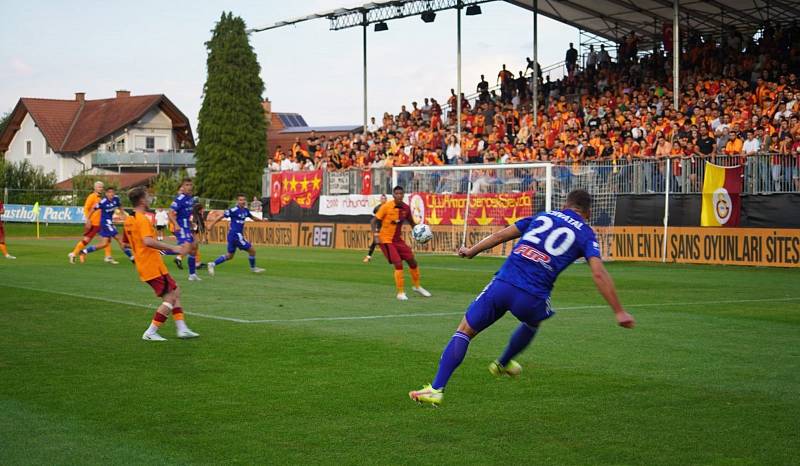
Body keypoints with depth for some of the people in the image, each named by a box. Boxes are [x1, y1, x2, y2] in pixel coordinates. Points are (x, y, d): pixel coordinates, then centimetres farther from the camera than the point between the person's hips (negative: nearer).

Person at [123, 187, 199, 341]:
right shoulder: (143, 219, -17)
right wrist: (171, 248, -30)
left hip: (143, 265, 10)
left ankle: (182, 329, 12)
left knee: (175, 292, 15)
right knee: (171, 297, -6)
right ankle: (150, 333, -5)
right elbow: (148, 241, -32)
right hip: (153, 266, -10)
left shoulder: (128, 220, 13)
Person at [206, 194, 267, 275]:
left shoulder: (245, 210, 8)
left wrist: (262, 220, 9)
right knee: (252, 250, -2)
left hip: (239, 234, 9)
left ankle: (213, 264, 16)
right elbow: (222, 217, -10)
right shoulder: (234, 210, -15)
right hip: (235, 235, -9)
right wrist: (212, 225, -7)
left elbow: (253, 217, 23)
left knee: (229, 256, 16)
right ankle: (253, 268, 16)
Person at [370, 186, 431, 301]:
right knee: (398, 264, -16)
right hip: (386, 240, -6)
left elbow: (411, 222, 13)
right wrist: (375, 234, -24)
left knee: (412, 261, 9)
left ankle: (417, 286, 33)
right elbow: (373, 221, -11)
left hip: (398, 240, 6)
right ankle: (401, 293, -5)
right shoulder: (386, 206, -16)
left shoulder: (406, 208, -2)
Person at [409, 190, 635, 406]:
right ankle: (502, 364, 55)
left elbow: (501, 235, 20)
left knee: (464, 332, 11)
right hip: (532, 298, -1)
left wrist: (472, 251, 33)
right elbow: (599, 274, -3)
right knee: (532, 324, 37)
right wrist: (619, 312, -2)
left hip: (502, 284, 1)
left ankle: (436, 389, -1)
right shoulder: (586, 234, 11)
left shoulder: (542, 216, 21)